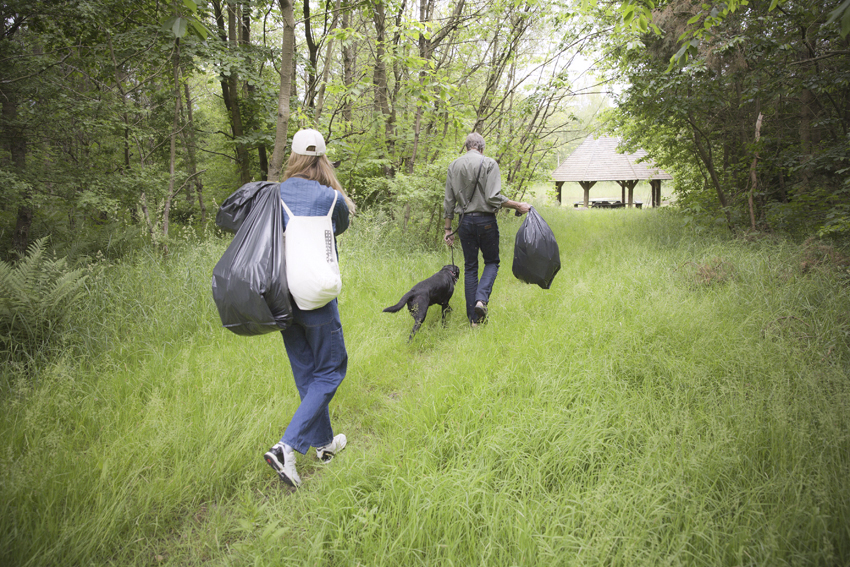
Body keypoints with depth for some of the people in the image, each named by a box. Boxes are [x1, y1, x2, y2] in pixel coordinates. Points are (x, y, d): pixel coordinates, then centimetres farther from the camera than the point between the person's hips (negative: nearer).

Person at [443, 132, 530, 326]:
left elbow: (449, 201, 7)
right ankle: (482, 298, -14)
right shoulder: (489, 163, -5)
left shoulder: (453, 165, 7)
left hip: (465, 221, 4)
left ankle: (473, 318, 10)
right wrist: (518, 206, -6)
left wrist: (448, 228, 13)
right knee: (492, 261, 13)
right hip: (485, 220, -3)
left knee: (470, 267, 9)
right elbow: (493, 197, -16)